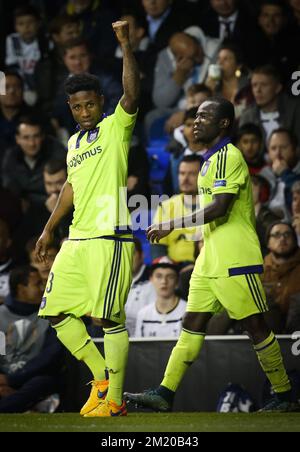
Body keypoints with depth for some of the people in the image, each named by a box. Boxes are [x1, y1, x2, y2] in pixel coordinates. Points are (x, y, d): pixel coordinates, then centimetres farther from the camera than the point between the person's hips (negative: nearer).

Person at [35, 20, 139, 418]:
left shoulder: (116, 127, -2)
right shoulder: (74, 142, 19)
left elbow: (132, 94, -20)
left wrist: (125, 45, -26)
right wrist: (49, 229, 27)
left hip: (110, 236, -8)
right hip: (77, 239, 8)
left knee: (109, 317, -9)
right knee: (57, 313, 5)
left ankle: (115, 400, -3)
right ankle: (101, 378, 16)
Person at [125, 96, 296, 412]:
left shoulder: (229, 156, -12)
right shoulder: (211, 159, 18)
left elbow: (220, 207, -21)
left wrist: (173, 225, -19)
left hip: (235, 261, -10)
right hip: (210, 260, 10)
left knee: (255, 326, -3)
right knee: (192, 324, 3)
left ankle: (283, 395, 6)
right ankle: (165, 394, 0)